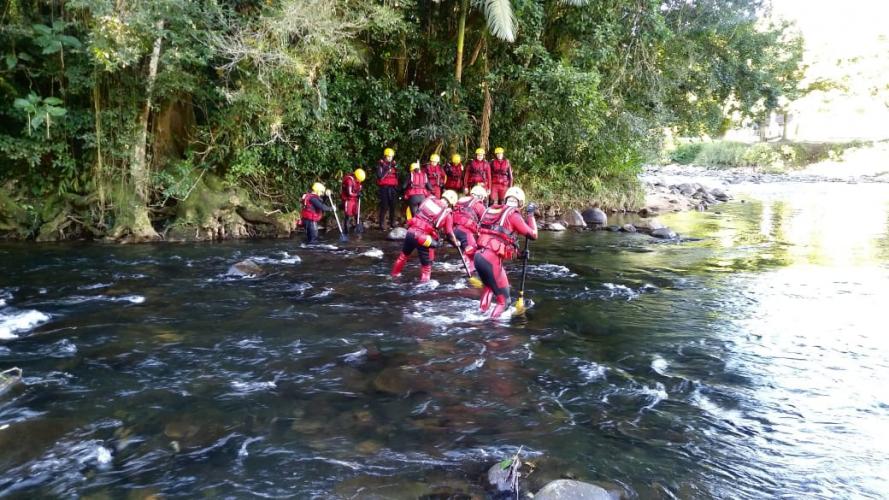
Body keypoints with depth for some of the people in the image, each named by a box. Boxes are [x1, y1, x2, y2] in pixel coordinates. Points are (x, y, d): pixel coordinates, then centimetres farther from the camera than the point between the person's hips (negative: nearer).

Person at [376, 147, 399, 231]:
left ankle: (392, 223, 14)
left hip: (393, 187, 4)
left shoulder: (394, 164, 13)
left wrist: (396, 169, -5)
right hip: (384, 187, -4)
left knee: (392, 206, 5)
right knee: (384, 206, -6)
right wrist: (387, 170, -17)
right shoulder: (381, 164, -2)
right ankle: (382, 224, -4)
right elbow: (380, 176, -12)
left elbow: (398, 176, 11)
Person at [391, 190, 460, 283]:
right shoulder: (447, 214, 3)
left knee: (404, 254, 29)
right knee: (427, 264, 13)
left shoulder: (429, 199, 11)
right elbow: (449, 233, 7)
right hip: (424, 237, -5)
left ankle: (395, 274, 47)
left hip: (411, 231, 5)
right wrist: (456, 243, 24)